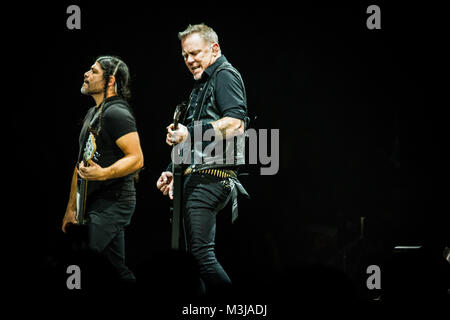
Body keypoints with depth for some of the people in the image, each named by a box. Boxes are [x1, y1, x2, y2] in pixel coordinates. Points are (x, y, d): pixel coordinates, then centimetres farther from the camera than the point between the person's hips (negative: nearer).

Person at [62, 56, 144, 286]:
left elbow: (136, 159, -20)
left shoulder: (117, 113, -13)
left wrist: (102, 173, -33)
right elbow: (81, 164, 22)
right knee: (117, 269, 9)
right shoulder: (92, 114, 18)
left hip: (113, 202, -10)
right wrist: (71, 207, 20)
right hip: (96, 203, 10)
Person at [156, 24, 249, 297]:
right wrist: (173, 171, 24)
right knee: (196, 253, 8)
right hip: (196, 176, 11)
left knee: (201, 253, -16)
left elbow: (235, 123, -21)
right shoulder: (202, 84, 26)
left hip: (212, 177, -11)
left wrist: (190, 133, -22)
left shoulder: (225, 75, -4)